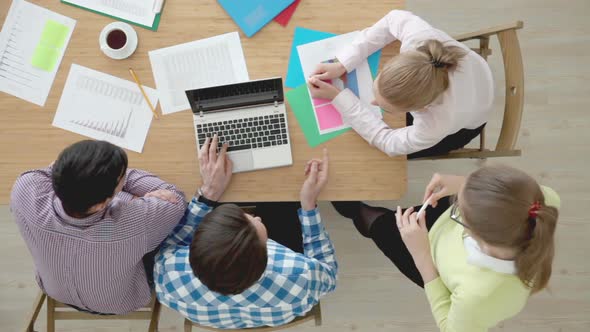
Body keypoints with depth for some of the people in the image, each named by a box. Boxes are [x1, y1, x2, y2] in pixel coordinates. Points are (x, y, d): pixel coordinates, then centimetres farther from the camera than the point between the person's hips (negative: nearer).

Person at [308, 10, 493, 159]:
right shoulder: (420, 37, -44)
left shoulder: (437, 127, -50)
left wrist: (336, 97, -31)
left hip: (464, 123, -3)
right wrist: (342, 64, -28)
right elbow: (396, 18, -20)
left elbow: (388, 142, -30)